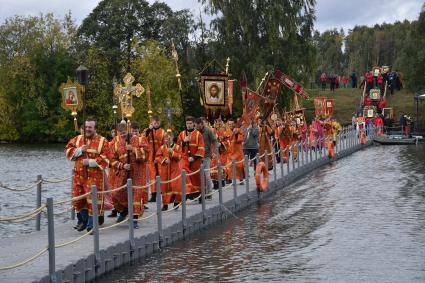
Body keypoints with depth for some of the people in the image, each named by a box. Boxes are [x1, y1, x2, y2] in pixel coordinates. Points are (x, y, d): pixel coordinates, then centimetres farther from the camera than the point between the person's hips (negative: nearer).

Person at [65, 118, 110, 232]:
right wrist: (79, 150, -10)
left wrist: (90, 162, -18)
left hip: (94, 176, -4)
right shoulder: (78, 139, 10)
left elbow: (105, 159, -9)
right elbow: (68, 150, 7)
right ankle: (84, 220, 29)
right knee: (78, 198, 10)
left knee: (93, 199, -7)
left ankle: (91, 225, 3)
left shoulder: (102, 141, -3)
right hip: (79, 174, 4)